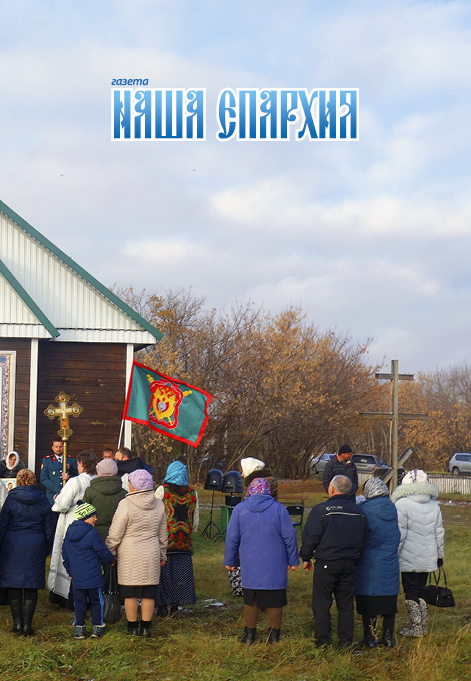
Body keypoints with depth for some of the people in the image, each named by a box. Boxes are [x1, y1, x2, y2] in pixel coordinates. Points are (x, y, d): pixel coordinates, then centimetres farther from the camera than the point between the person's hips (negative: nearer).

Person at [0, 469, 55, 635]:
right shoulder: (42, 501, 3)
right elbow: (49, 528, 8)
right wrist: (47, 550, 17)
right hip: (35, 547, 1)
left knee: (14, 586, 6)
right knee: (31, 587, 4)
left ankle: (17, 623, 5)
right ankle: (27, 624, 1)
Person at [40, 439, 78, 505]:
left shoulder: (71, 460, 12)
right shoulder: (46, 460, 8)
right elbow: (43, 479, 0)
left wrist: (69, 477, -10)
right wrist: (58, 490, -11)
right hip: (53, 496, -1)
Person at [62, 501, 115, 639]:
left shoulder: (69, 531, 6)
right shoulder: (92, 533, -15)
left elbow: (65, 553, 14)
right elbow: (102, 551, -10)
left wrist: (70, 571, 23)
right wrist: (112, 559, 11)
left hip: (76, 576, 5)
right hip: (93, 576, -5)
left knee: (79, 601, 11)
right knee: (97, 601, 7)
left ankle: (79, 627, 11)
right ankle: (97, 626, 9)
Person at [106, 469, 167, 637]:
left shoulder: (125, 505, -13)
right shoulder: (159, 505, 4)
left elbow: (115, 534, -9)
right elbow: (163, 534, 14)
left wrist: (110, 553, 4)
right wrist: (162, 555, 24)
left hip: (129, 556, -4)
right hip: (151, 556, 4)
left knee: (130, 593, 5)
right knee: (148, 593, 9)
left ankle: (132, 626, 10)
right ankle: (146, 627, 12)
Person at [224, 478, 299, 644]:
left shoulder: (240, 509, 0)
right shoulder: (279, 509, -2)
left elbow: (231, 538, 5)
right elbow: (290, 537, 0)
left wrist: (229, 561, 16)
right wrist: (293, 560, 10)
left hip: (250, 567, 1)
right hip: (275, 567, -1)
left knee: (250, 601, 11)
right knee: (275, 602, 7)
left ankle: (249, 636, 14)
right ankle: (274, 637, 12)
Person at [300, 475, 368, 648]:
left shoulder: (321, 510, -10)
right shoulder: (359, 512, 7)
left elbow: (310, 537, -8)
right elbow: (364, 541, 15)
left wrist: (306, 558, 5)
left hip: (326, 564, -5)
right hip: (349, 564, 5)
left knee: (321, 603, 4)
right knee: (346, 604, 11)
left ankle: (323, 641, 5)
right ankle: (346, 642, 12)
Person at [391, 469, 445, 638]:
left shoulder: (402, 504, -13)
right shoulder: (434, 505, 5)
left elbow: (399, 534, -15)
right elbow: (439, 533, 13)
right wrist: (440, 555, 23)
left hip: (409, 558, -5)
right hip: (428, 558, 5)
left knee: (411, 592, 3)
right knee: (421, 590, 16)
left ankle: (416, 627, 2)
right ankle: (423, 625, 17)